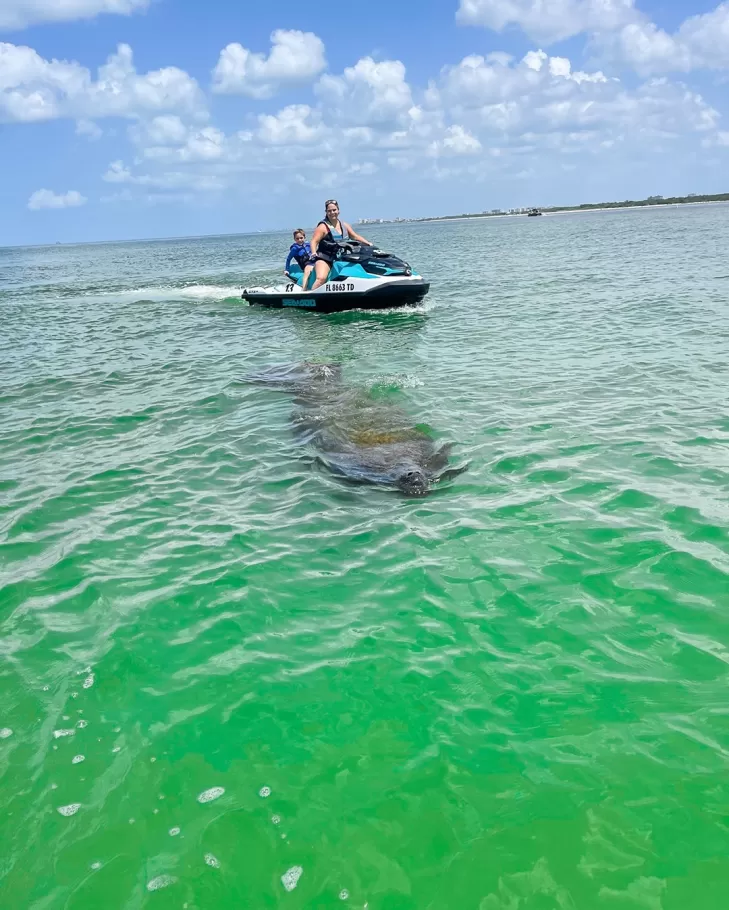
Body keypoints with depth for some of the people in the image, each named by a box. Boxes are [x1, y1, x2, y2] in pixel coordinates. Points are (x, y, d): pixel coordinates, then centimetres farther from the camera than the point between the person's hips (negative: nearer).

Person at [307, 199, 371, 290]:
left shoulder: (344, 225, 13)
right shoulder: (323, 226, -5)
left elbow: (355, 236, 17)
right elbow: (314, 241, -13)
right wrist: (314, 253, -32)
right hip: (324, 259, -7)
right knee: (321, 278, -31)